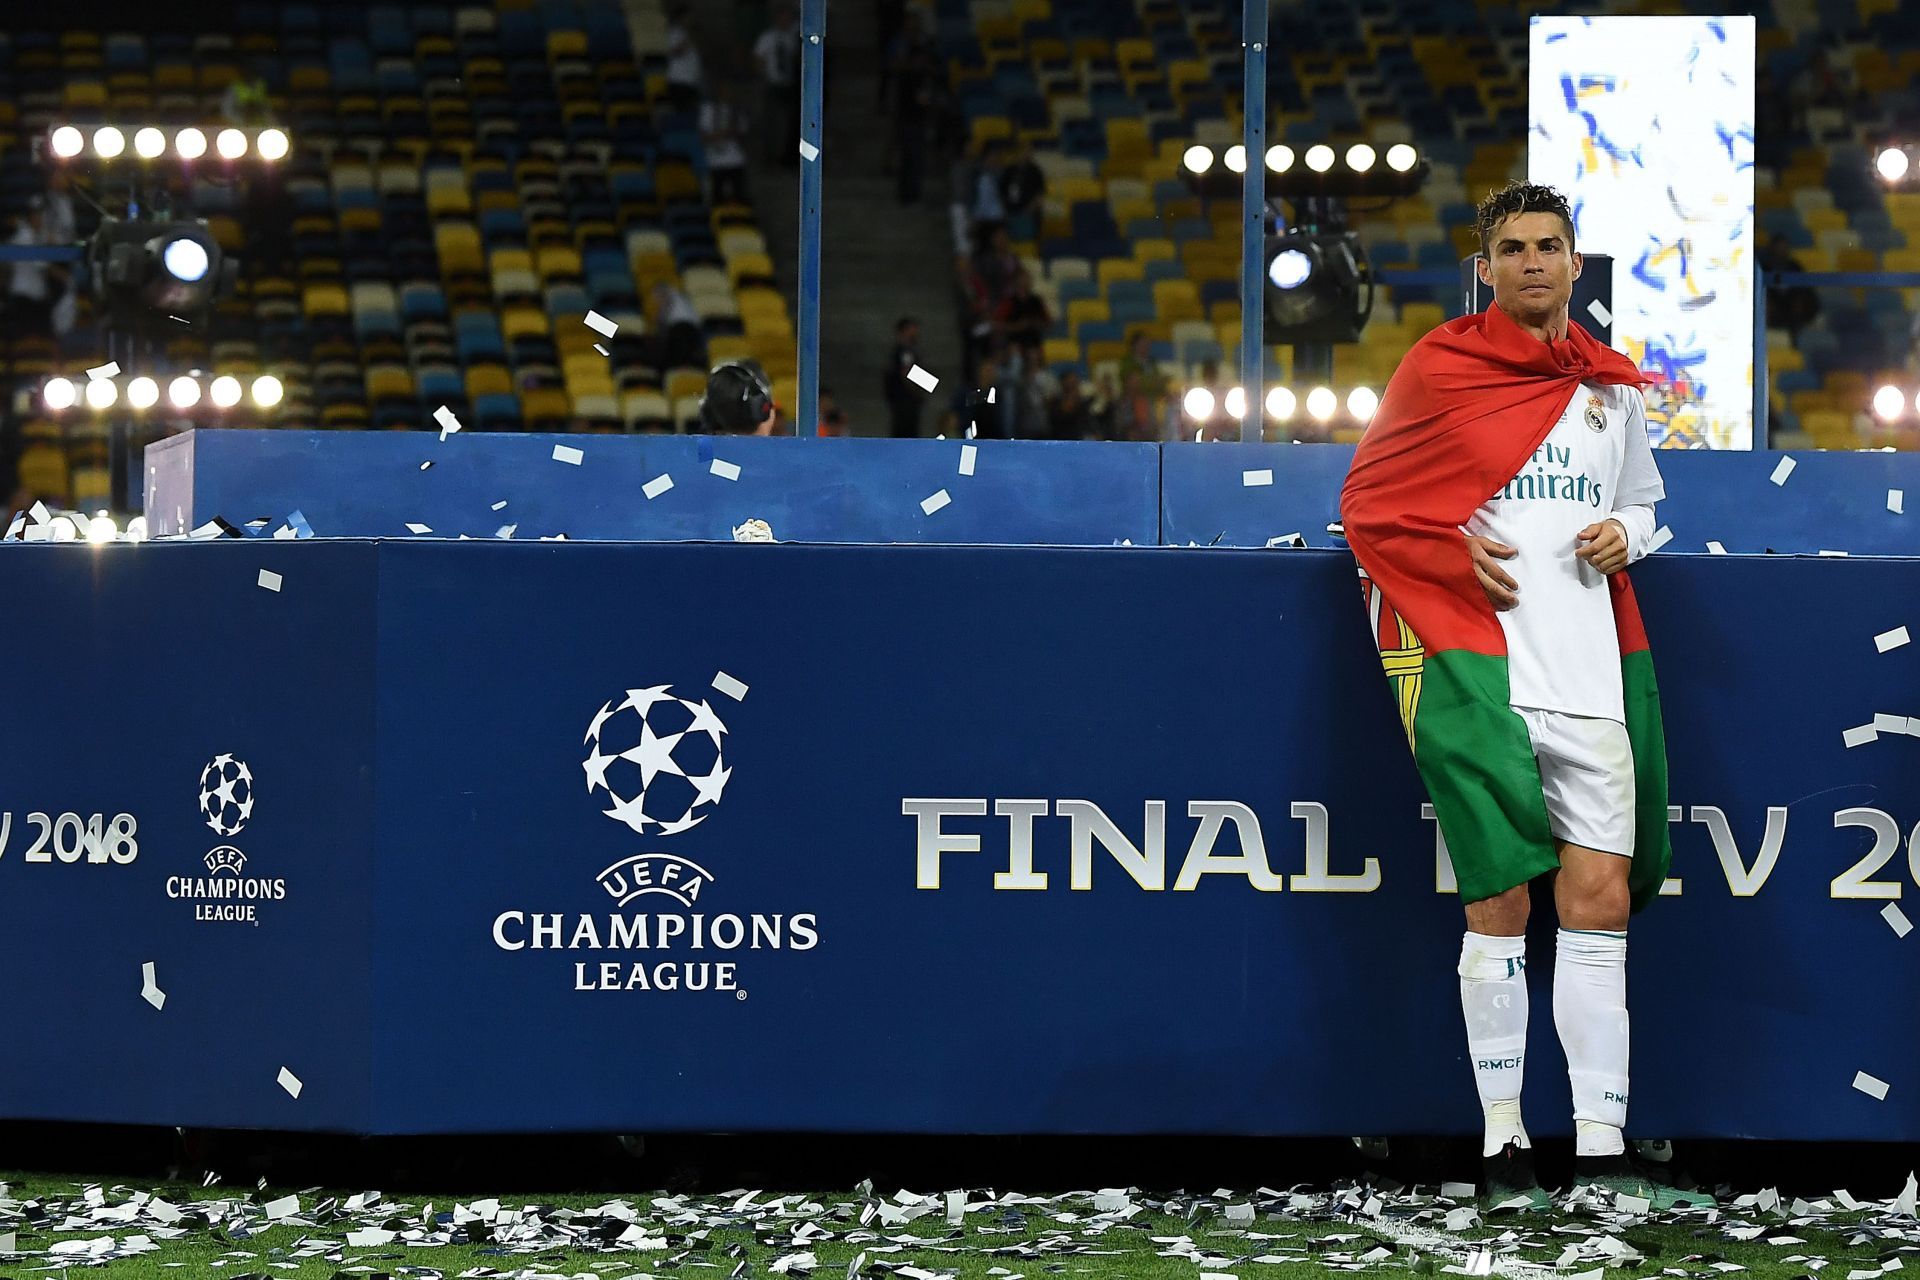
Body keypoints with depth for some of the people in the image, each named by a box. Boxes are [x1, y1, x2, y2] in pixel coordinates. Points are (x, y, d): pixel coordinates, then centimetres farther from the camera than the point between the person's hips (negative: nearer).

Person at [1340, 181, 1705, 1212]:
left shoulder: (1611, 385, 13)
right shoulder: (1439, 367, 0)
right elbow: (1366, 500, 6)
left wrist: (1625, 535, 3)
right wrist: (1455, 559, -8)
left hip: (1593, 670, 4)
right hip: (1476, 665, -4)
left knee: (1600, 900, -1)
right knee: (1499, 904, -5)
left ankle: (1601, 1146, 0)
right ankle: (1504, 1142, 3)